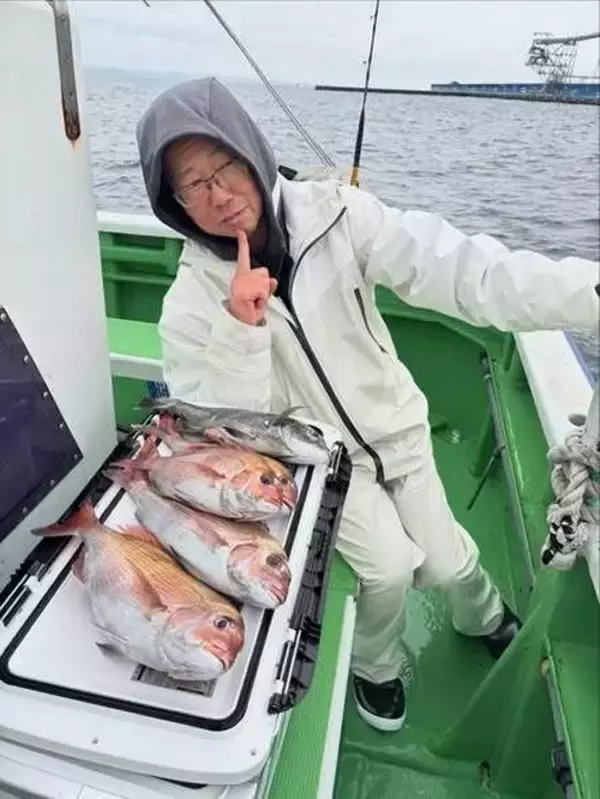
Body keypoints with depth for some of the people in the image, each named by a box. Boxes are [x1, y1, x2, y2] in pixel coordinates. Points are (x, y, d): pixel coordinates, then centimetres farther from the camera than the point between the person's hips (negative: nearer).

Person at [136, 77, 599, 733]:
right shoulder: (191, 303, -16)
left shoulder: (333, 214, -16)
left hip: (393, 427, 2)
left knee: (445, 561, 6)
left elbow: (452, 267, -27)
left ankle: (485, 618, 46)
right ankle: (375, 667, 22)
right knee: (389, 563, -16)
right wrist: (241, 328, -34)